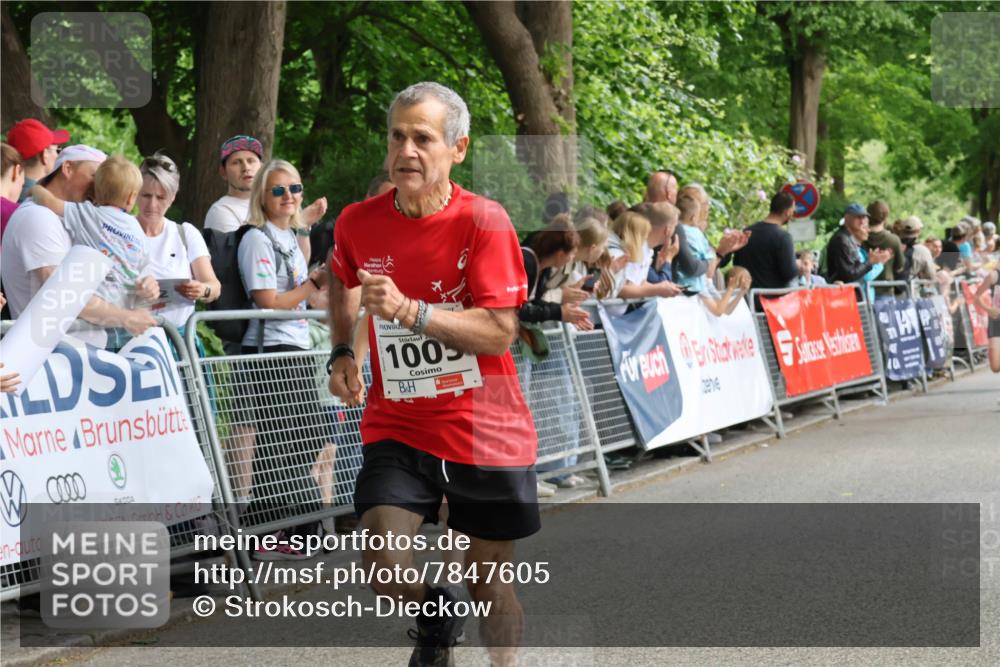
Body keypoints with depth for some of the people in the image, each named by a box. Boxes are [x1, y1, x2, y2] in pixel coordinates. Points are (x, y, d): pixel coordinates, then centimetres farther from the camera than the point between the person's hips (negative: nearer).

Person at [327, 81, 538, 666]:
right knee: (385, 571, -14)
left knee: (491, 583, 8)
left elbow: (500, 332, -21)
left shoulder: (484, 221, -14)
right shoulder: (359, 222, -3)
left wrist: (409, 311, -30)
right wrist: (342, 352, 9)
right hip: (396, 426, 2)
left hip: (486, 433, -2)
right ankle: (436, 614, 21)